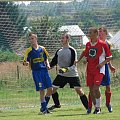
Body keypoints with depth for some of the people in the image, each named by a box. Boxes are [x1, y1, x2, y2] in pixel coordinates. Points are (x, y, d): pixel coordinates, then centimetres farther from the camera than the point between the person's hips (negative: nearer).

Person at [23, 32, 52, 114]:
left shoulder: (42, 49, 9)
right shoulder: (29, 51, -1)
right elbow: (26, 62, -2)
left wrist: (48, 65, 1)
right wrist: (26, 63, -25)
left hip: (44, 70, 4)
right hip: (36, 72, -4)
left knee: (50, 89, -1)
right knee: (42, 90, -8)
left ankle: (44, 106, 16)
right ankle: (43, 108, 3)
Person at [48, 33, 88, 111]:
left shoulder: (72, 50, -10)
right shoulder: (59, 51, 9)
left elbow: (73, 64, -16)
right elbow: (54, 62, 13)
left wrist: (66, 69, -31)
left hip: (72, 74, -6)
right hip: (62, 75, 6)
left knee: (79, 90, -14)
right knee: (52, 89, 4)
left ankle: (88, 107, -7)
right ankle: (57, 104, 27)